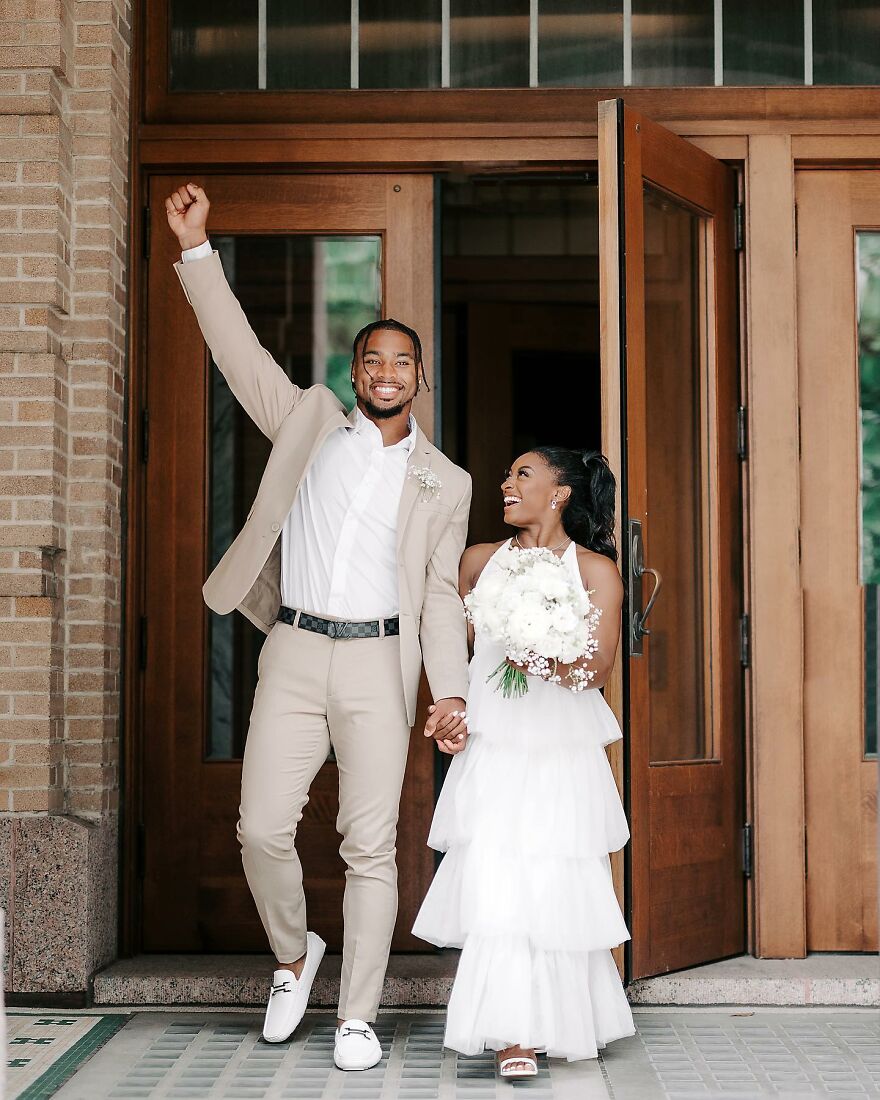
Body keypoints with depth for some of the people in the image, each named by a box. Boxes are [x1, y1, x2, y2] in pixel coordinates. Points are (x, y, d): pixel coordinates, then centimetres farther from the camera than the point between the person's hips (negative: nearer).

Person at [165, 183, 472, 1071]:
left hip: (380, 663, 0)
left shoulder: (444, 482, 10)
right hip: (294, 652, 1)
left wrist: (451, 694, -2)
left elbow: (440, 595, 8)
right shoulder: (310, 422, 11)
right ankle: (293, 955, 24)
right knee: (263, 830, -5)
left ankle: (357, 1016, 11)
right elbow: (238, 349, 7)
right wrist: (195, 247, 0)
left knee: (370, 847, 0)